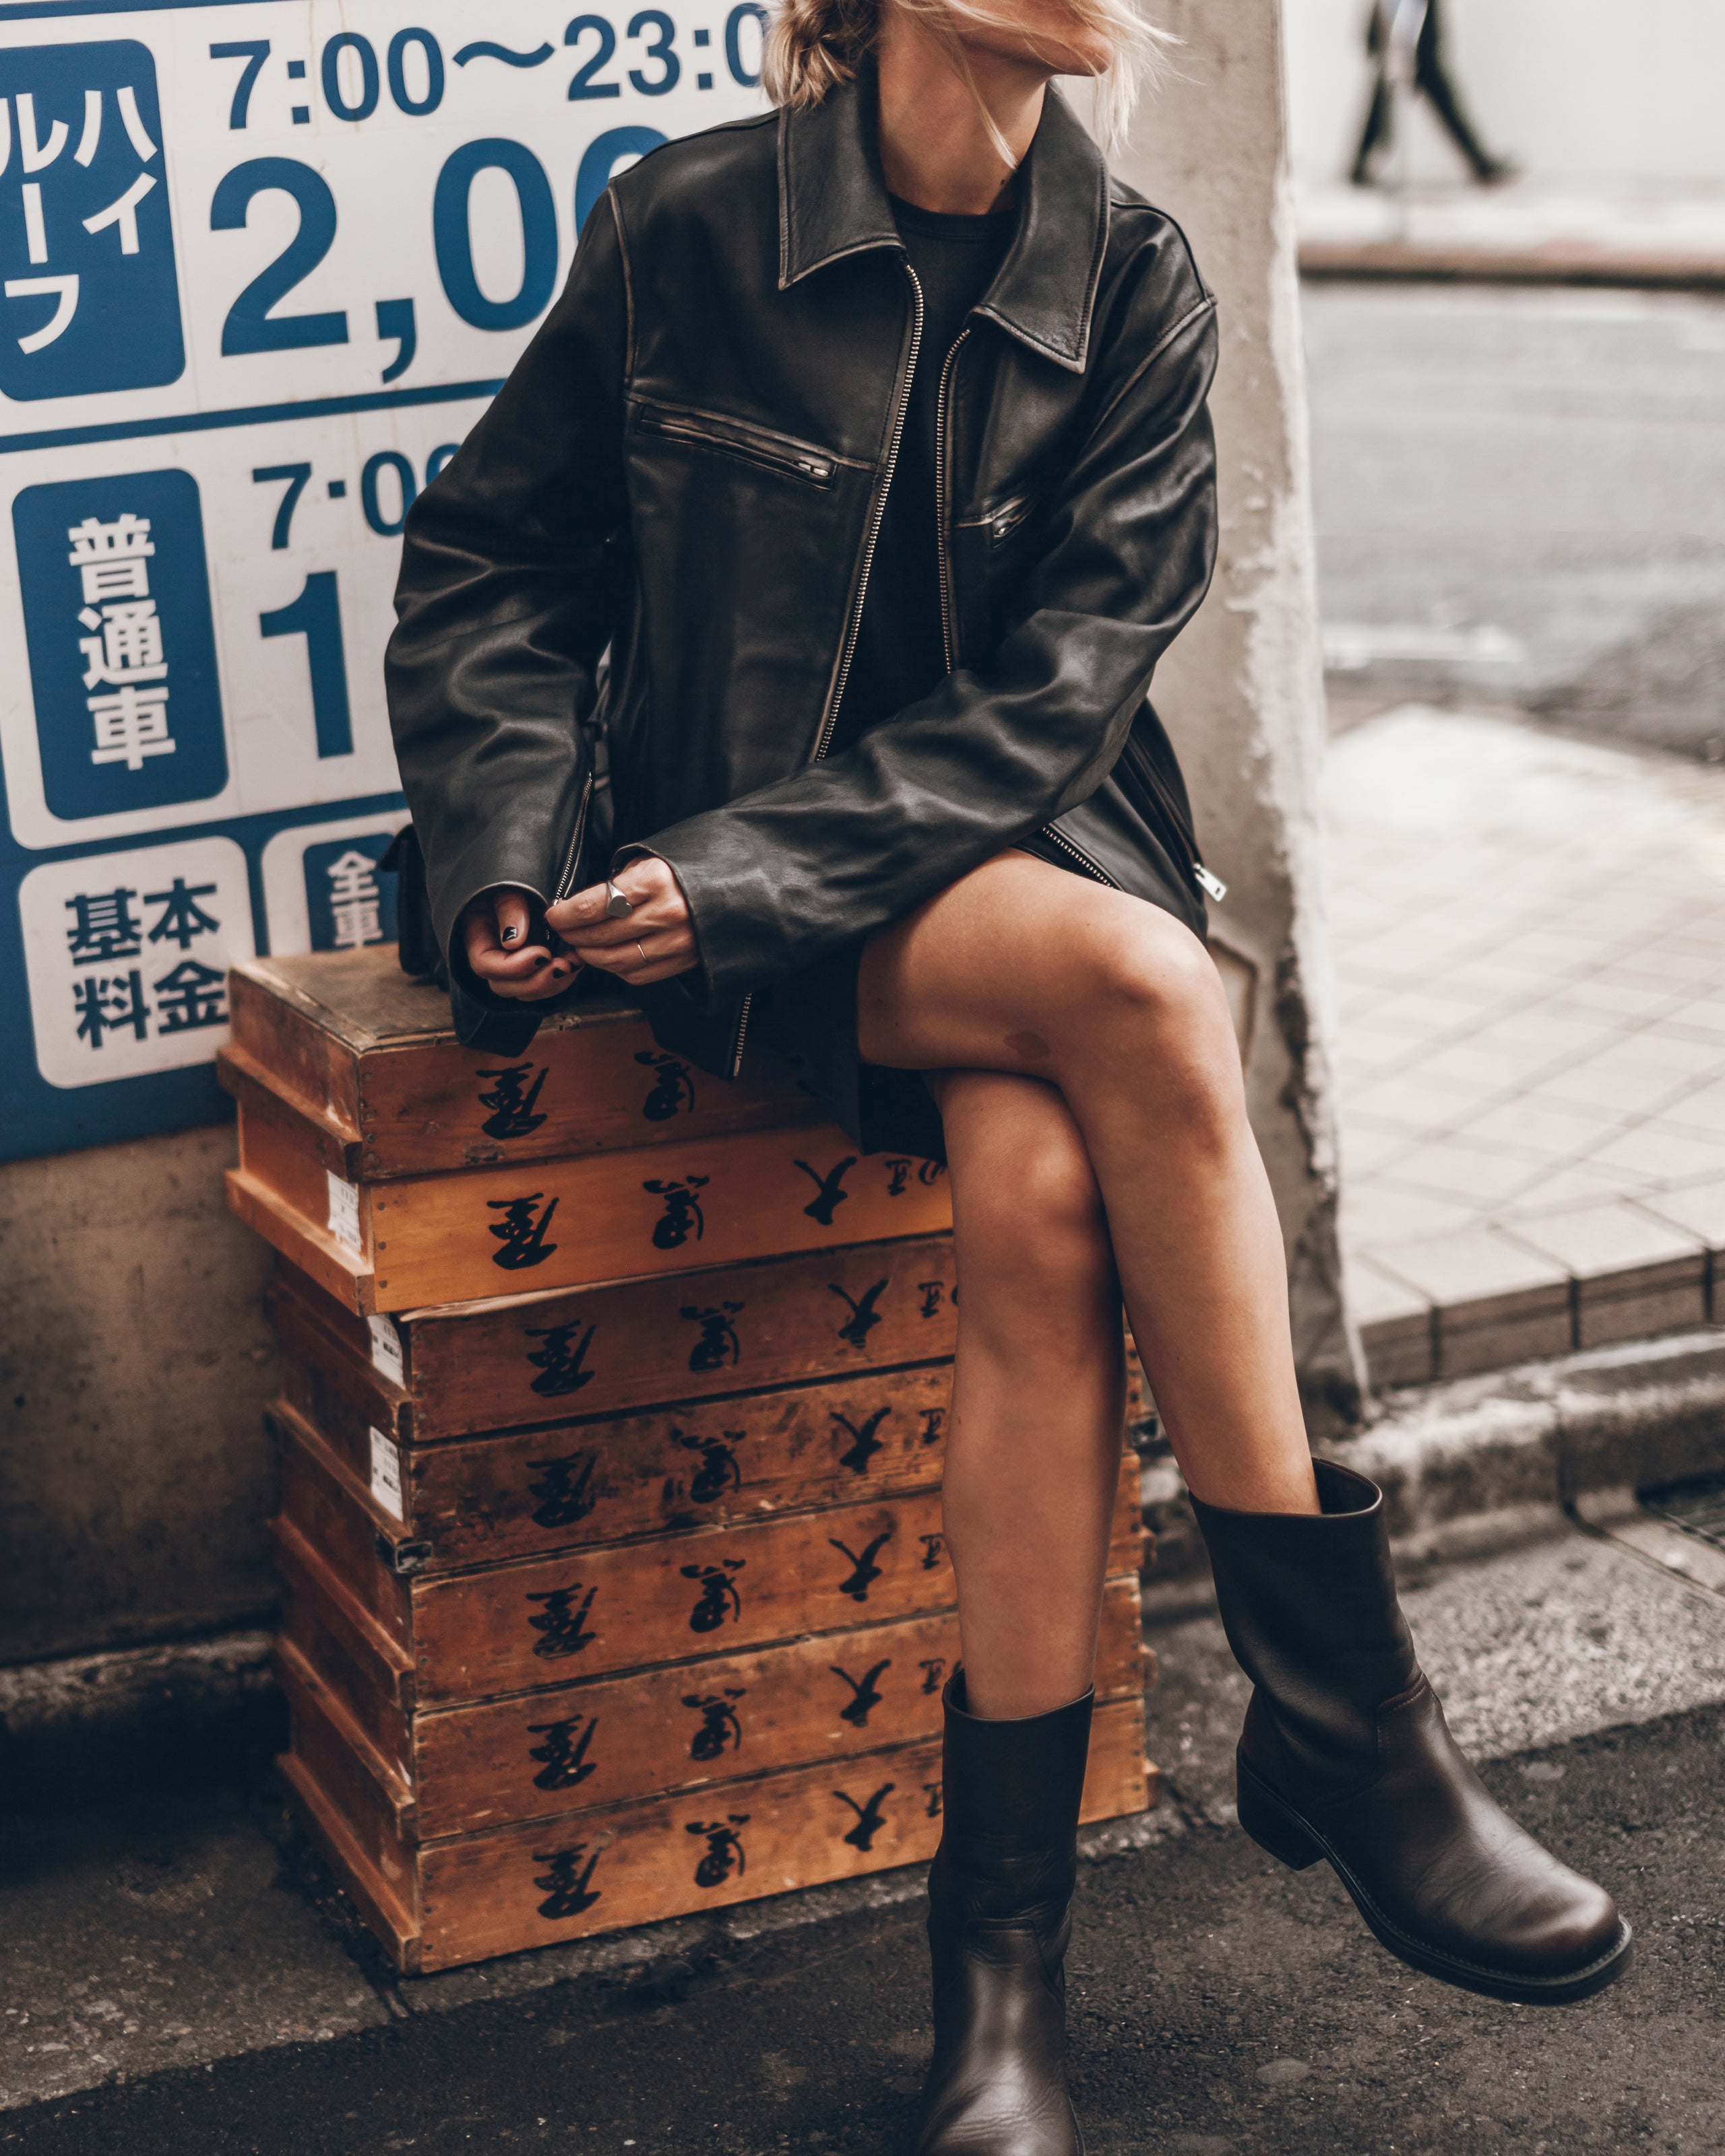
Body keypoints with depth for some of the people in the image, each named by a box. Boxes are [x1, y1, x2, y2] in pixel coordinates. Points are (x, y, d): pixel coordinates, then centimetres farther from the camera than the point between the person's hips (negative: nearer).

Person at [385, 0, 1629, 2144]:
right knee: (1137, 991, -32)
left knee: (1042, 1198, -30)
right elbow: (490, 566, 5)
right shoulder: (684, 227, -4)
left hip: (1026, 842, 2)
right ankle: (1345, 1719, -22)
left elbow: (1057, 692, -8)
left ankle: (1003, 1932, -22)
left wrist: (757, 873, -19)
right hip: (721, 892, -2)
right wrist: (515, 853, -11)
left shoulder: (1132, 281, 0)